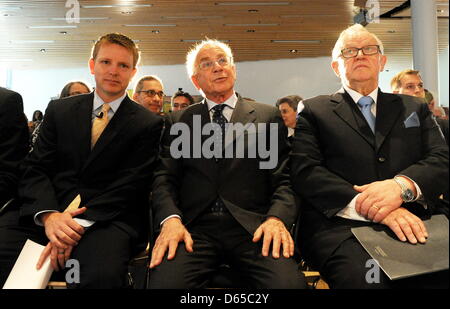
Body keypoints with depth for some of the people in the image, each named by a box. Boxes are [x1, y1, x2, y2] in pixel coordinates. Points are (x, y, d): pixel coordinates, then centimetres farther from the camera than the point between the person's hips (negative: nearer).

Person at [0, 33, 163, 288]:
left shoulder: (149, 125, 2)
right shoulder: (59, 110, 12)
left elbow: (129, 187, -6)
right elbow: (36, 168, 6)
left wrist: (79, 224, -18)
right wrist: (48, 215, -14)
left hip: (107, 218, -3)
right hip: (46, 213, 4)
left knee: (102, 274, -35)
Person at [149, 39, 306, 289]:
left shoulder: (268, 116, 13)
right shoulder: (177, 121, 16)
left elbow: (283, 178, 7)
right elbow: (165, 177, 8)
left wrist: (277, 218, -13)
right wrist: (170, 219, -12)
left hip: (253, 227, 0)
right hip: (194, 228, 1)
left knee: (289, 282, -28)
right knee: (165, 281, -29)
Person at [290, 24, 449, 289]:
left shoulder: (414, 108, 22)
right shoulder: (314, 111, 12)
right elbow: (305, 171, -3)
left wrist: (402, 185, -14)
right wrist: (365, 205, -17)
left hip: (415, 220, 4)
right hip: (342, 225, -3)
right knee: (364, 277, -34)